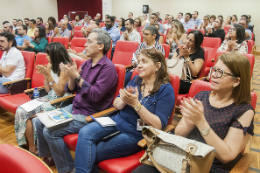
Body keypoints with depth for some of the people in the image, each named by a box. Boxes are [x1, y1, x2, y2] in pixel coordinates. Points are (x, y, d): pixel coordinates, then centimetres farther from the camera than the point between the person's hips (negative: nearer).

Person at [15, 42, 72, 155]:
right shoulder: (52, 66, 12)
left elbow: (60, 92, -16)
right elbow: (48, 90, 11)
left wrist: (49, 75, -17)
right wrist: (45, 74, 1)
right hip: (49, 98, 8)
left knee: (25, 113, -15)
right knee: (21, 110, -9)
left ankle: (32, 148, -1)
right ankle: (31, 147, -3)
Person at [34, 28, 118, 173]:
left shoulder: (108, 68, -16)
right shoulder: (86, 64, 8)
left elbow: (96, 95, -26)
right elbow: (70, 90, 9)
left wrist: (77, 77, -22)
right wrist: (71, 76, -11)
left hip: (90, 115, -9)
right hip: (74, 107, 9)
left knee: (50, 131, -17)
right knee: (39, 121, 7)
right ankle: (48, 155, 28)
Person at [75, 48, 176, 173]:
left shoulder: (166, 90, -10)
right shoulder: (136, 80, 7)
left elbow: (159, 125, -17)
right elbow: (116, 105, 10)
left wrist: (136, 104, -25)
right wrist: (124, 99, -14)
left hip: (135, 135, -5)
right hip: (117, 121, 6)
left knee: (91, 153, -17)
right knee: (85, 133, -19)